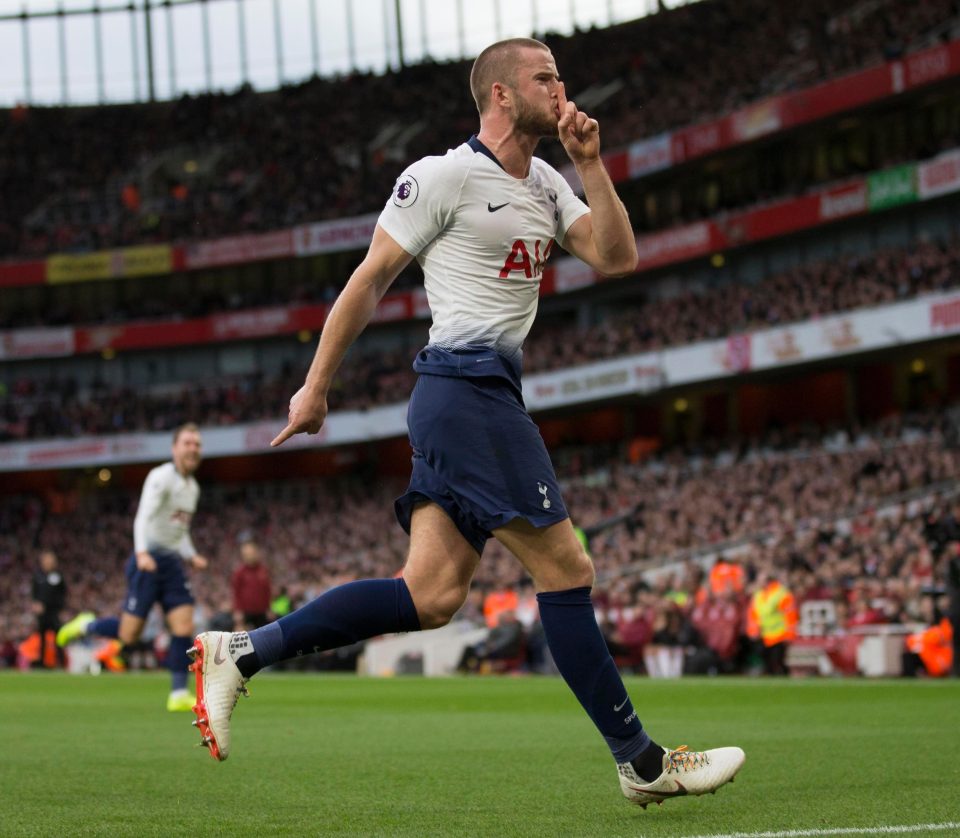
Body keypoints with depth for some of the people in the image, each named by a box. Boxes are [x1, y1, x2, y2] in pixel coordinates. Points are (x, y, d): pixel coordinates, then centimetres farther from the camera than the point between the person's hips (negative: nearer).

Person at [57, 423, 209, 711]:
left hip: (172, 563, 7)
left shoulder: (193, 487, 16)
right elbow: (143, 517, -24)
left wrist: (191, 556, 11)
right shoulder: (161, 477, -11)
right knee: (128, 636, -6)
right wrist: (142, 553, -38)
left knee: (184, 628, -6)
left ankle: (179, 695, -2)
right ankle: (85, 626, 22)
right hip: (147, 560, -7)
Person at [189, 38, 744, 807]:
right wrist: (317, 387, -1)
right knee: (565, 569, -7)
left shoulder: (546, 184, 19)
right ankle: (641, 762, -1)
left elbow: (617, 257, 11)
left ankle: (240, 652, 4)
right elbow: (369, 281, -2)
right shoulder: (445, 176, -6)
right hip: (468, 390, -9)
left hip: (489, 396, 9)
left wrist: (591, 165, 3)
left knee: (432, 596, 2)